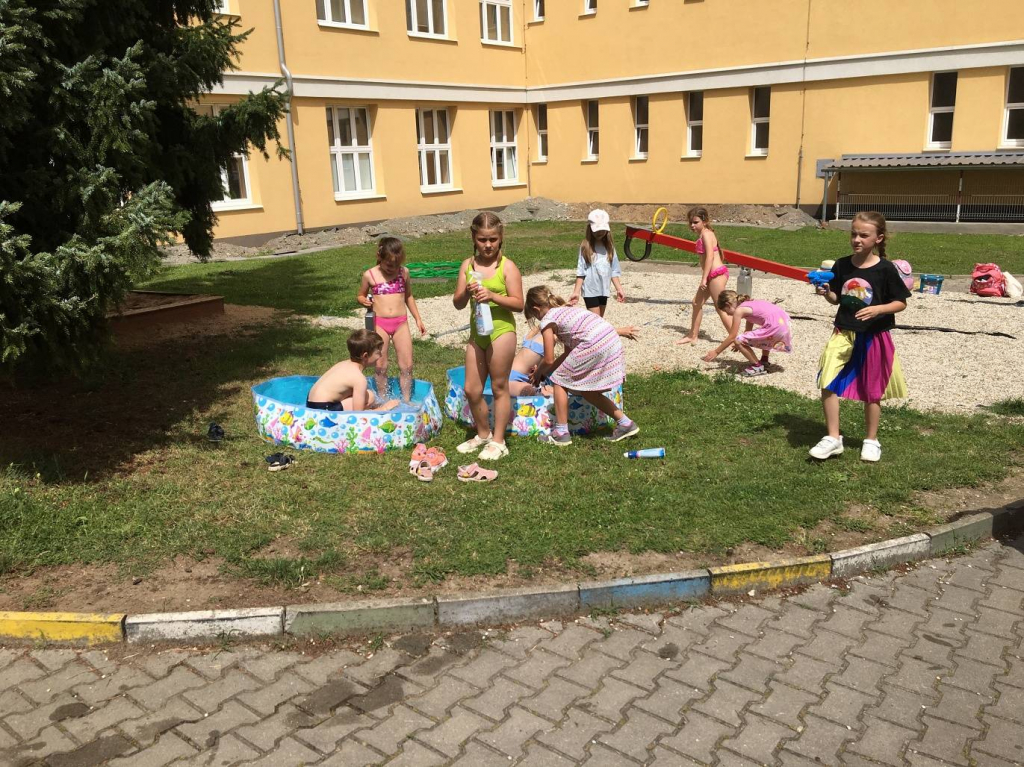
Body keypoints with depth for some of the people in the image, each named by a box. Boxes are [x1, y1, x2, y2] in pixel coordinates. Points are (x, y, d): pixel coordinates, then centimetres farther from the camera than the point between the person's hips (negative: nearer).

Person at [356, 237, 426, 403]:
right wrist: (364, 300, -14)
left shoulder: (404, 272, 3)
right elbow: (360, 296, 10)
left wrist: (418, 319, 14)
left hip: (401, 323, 1)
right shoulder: (370, 275, -2)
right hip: (380, 323, -1)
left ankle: (406, 401, 13)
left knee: (406, 366, 0)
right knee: (380, 366, 4)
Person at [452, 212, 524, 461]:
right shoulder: (468, 265, 4)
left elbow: (518, 304, -11)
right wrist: (466, 292, -17)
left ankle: (498, 441, 17)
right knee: (471, 390, 10)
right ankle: (483, 434, 30)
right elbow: (457, 304, 4)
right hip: (476, 332, 5)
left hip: (501, 331, -5)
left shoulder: (507, 266, -8)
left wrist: (493, 296, -24)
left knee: (499, 387, 6)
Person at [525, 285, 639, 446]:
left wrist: (538, 373, 25)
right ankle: (625, 423, 23)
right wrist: (546, 371, 32)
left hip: (594, 346, -8)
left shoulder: (547, 320, 4)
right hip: (613, 342, 8)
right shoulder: (566, 309, 28)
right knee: (585, 389, 21)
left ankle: (561, 433, 10)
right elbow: (569, 352, 29)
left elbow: (549, 360, 5)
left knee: (560, 380, 10)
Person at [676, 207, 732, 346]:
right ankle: (692, 336, 23)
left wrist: (704, 278, -23)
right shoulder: (703, 235, 15)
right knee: (697, 303, 14)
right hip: (713, 275, 10)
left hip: (717, 273, -10)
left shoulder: (706, 234, -13)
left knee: (720, 308, -5)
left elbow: (710, 256, -21)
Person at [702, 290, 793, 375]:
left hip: (775, 329, -10)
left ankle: (758, 366, 3)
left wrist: (716, 352, 7)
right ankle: (764, 361, 33)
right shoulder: (750, 303, 24)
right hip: (786, 324, 10)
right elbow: (748, 330, 31)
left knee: (738, 341, -7)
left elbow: (732, 337, 0)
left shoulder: (739, 310, -1)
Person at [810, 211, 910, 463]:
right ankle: (833, 438, 5)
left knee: (872, 391, 10)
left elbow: (901, 302, -5)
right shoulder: (841, 266, -1)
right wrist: (826, 293, -12)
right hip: (843, 333, 3)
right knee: (827, 384, -8)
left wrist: (878, 309, -22)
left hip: (873, 337, -2)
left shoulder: (885, 269, -10)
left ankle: (871, 440, 27)